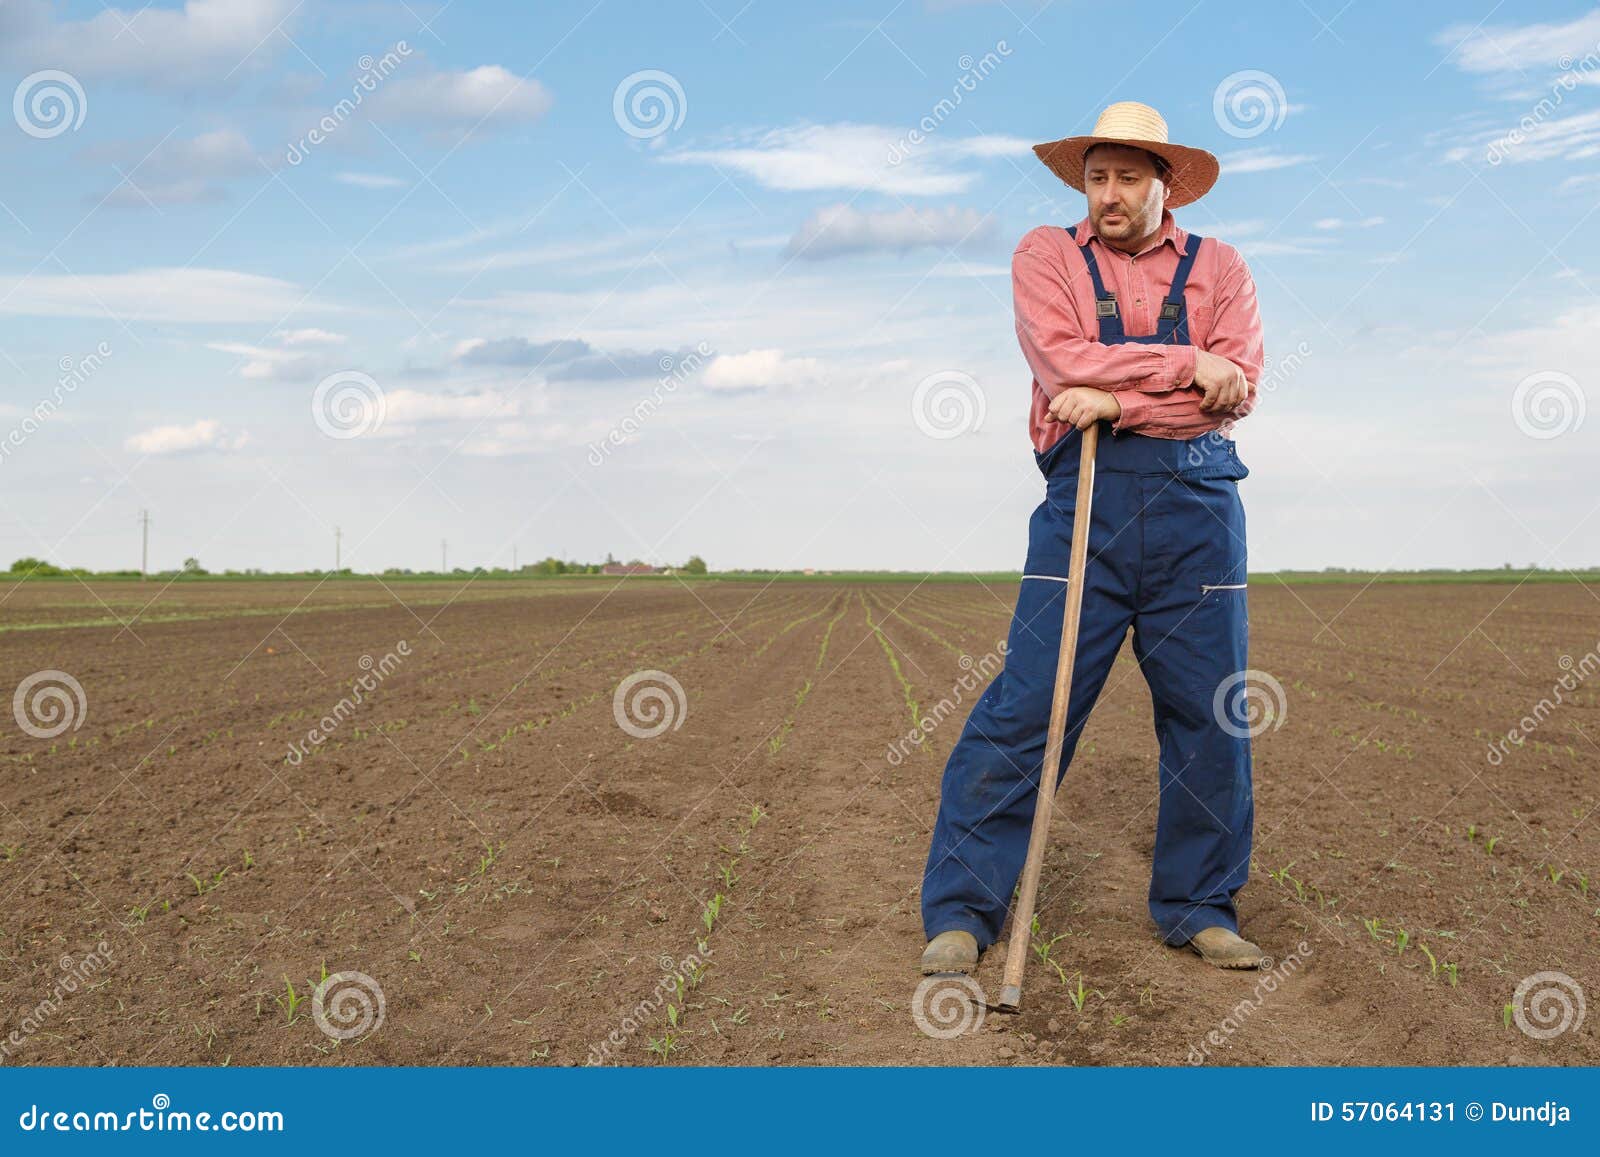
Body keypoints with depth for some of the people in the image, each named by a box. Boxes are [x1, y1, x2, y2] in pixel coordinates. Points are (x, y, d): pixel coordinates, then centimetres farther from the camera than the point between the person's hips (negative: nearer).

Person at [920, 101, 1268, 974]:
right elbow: (1062, 362, -8)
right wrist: (1187, 362, -8)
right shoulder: (1046, 256, 10)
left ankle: (1199, 907, 20)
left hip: (1197, 507, 2)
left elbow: (1238, 387, -2)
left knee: (1211, 715, 5)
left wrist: (1118, 399, -12)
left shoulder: (1217, 267, 13)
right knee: (1025, 707, -7)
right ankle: (960, 911, 0)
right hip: (1085, 497, -2)